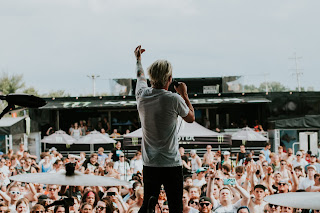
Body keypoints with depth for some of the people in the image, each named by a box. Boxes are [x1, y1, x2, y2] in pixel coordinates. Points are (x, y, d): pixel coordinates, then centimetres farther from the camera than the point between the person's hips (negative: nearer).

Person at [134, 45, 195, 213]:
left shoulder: (142, 95, 0)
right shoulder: (174, 99, -13)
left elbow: (140, 77, 24)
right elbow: (191, 118, 7)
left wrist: (138, 58, 42)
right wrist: (184, 95, 16)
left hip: (149, 164, 5)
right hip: (171, 164, -5)